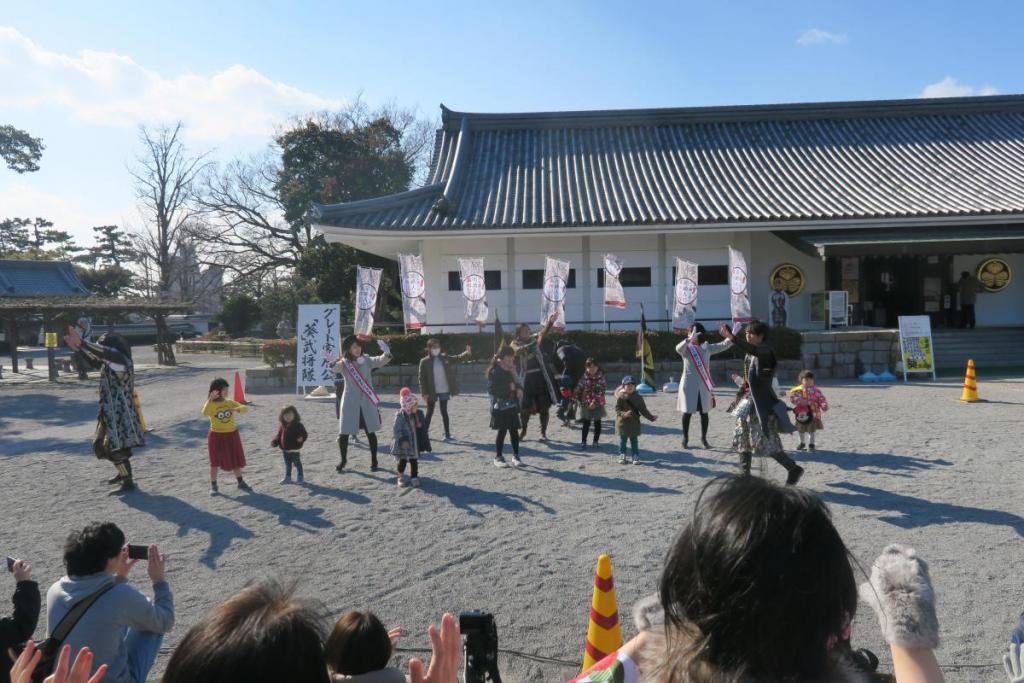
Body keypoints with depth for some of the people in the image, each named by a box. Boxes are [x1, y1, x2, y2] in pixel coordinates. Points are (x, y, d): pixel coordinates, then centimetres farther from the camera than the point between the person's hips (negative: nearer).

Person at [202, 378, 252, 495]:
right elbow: (205, 413, -31)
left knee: (236, 460, 11)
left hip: (232, 435, 4)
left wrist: (237, 409, -27)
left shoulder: (230, 402, 1)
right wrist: (210, 399, -34)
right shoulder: (211, 404, -9)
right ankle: (213, 486, 17)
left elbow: (246, 408, -8)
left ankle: (240, 483, 25)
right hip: (217, 436, -3)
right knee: (215, 461, 5)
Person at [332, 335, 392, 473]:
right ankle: (343, 460, 23)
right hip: (350, 402, 0)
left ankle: (374, 460, 22)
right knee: (344, 432, 2)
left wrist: (387, 353, -35)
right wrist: (333, 362, -48)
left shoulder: (367, 361, 0)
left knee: (370, 432, 7)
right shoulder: (344, 363, -2)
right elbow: (334, 366, -24)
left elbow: (383, 360, -13)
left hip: (367, 402, 0)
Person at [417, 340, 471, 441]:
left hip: (444, 391, 2)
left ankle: (447, 434, 13)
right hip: (431, 392, -2)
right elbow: (422, 378, -7)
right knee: (429, 412, 9)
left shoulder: (444, 358, 2)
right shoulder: (424, 361, -8)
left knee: (444, 412, 8)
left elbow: (457, 358, -1)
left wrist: (467, 353, -22)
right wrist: (424, 393, -11)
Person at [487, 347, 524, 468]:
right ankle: (498, 457, 11)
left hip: (512, 405, 5)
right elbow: (491, 390, -17)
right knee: (502, 431, -1)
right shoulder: (494, 371, -10)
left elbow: (517, 384, 19)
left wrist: (519, 388, -5)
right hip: (500, 406, -5)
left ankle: (516, 456, 17)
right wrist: (509, 387, -20)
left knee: (514, 430, 6)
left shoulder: (511, 370, 8)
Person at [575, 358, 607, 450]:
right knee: (586, 423, 4)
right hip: (586, 404, 0)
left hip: (598, 404, 0)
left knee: (597, 423, 8)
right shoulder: (584, 377, -4)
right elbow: (579, 390, 1)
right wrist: (581, 401, -3)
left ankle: (596, 442, 18)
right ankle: (584, 442, 12)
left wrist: (595, 402, -18)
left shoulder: (601, 377, -6)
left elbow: (602, 390, -12)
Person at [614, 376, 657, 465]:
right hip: (622, 422, -2)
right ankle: (622, 456, 19)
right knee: (622, 440, 8)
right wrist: (624, 414, -29)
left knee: (634, 441, 7)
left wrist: (651, 417, 3)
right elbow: (617, 409, -11)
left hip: (634, 423, 2)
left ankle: (636, 457, 13)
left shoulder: (638, 397, 2)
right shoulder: (620, 397, -7)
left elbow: (643, 409, 7)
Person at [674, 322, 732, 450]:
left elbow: (724, 345, 1)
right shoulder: (686, 348, -7)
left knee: (704, 413, 9)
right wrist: (689, 339, -49)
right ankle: (685, 439, 16)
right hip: (689, 385, -3)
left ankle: (704, 438, 24)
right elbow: (678, 348, -31)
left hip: (704, 385, 3)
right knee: (687, 413, 3)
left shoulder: (707, 348, 5)